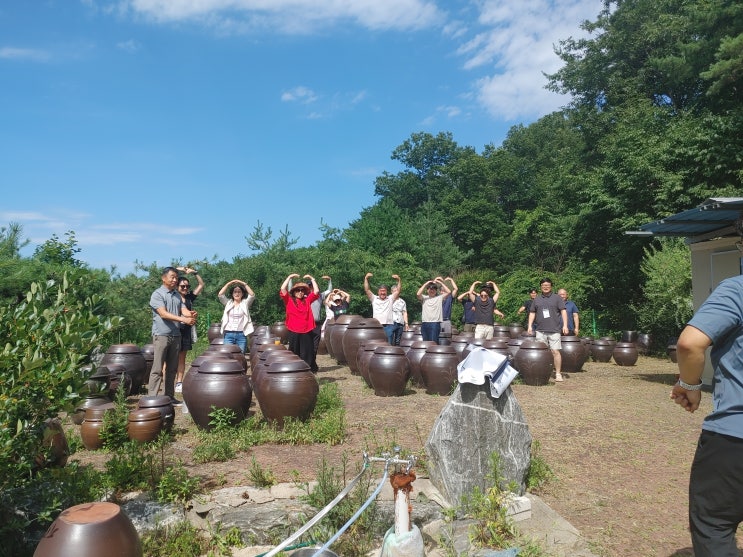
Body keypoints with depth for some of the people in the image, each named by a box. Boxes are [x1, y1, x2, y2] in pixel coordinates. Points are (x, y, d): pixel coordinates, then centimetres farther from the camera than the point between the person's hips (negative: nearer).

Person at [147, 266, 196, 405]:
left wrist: (190, 314, -22)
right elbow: (163, 314, -18)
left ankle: (169, 396, 17)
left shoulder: (177, 295, 14)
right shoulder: (157, 294, -7)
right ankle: (152, 398, -2)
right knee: (157, 369, -6)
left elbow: (183, 310, 3)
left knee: (172, 369, 10)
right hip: (161, 335, -6)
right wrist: (183, 319, -29)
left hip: (176, 336, 7)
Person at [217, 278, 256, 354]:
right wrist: (228, 284, -3)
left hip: (241, 334, -1)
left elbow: (252, 295, -7)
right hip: (228, 334, 1)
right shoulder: (228, 303, 12)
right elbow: (220, 295, -1)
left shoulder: (245, 303, 8)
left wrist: (244, 284, -8)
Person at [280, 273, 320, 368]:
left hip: (307, 331, 2)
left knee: (307, 355, 5)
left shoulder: (307, 300, 11)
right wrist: (290, 277, -2)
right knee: (294, 354, 5)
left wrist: (312, 279, 9)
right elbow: (283, 289, -7)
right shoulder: (289, 300, 5)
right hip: (294, 331, -2)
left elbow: (316, 291, 6)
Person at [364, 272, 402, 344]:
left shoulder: (390, 298, 14)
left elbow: (398, 291, 5)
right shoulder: (374, 298, 13)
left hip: (388, 326, 1)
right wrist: (366, 278, -6)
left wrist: (399, 280, -8)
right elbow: (367, 290, 4)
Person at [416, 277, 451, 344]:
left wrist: (440, 282, 2)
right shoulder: (424, 297, 12)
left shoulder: (439, 297, 9)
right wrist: (426, 284, -4)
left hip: (435, 323, -2)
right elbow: (418, 294, -7)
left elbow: (448, 291, -2)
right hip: (425, 323, 2)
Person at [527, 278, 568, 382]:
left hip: (554, 330, -3)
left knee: (555, 351, -6)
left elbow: (563, 311, 3)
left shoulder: (557, 298, 7)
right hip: (540, 330, 3)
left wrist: (565, 325, -6)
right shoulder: (536, 300, 15)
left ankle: (558, 374, 2)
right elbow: (532, 313, 16)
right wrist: (529, 326, 7)